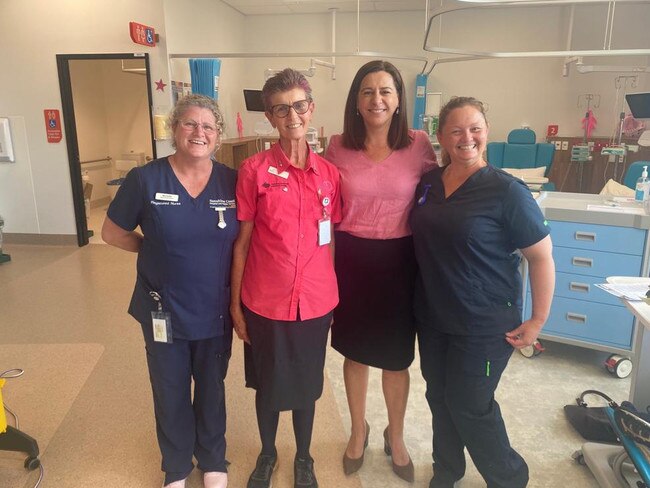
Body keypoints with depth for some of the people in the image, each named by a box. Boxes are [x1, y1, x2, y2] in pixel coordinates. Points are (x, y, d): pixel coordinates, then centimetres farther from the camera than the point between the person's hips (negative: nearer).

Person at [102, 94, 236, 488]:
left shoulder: (232, 182, -7)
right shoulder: (144, 179, -11)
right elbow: (112, 233, 1)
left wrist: (241, 298, -8)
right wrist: (158, 248, -5)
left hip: (216, 310, 1)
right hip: (164, 311, -1)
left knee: (212, 389, 20)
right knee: (171, 393, 17)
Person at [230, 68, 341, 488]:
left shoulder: (329, 173, -1)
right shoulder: (254, 170, -8)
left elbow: (331, 240, 5)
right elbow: (242, 242, -4)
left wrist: (334, 297, 7)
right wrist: (235, 302, -2)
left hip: (315, 302, 2)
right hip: (264, 303, -1)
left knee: (307, 384, 19)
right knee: (268, 384, 18)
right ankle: (268, 454, 45)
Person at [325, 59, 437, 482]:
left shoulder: (419, 145, -6)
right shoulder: (339, 147, -2)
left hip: (399, 260, -1)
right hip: (351, 259, 1)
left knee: (396, 357, 13)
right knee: (355, 352, 17)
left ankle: (396, 436, 40)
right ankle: (358, 430, 42)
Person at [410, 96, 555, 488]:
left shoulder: (506, 191, -15)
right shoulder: (428, 183, 2)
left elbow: (542, 257, -11)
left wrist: (538, 320, -11)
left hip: (484, 326, -5)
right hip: (432, 318, 6)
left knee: (470, 406, 6)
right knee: (439, 397, 18)